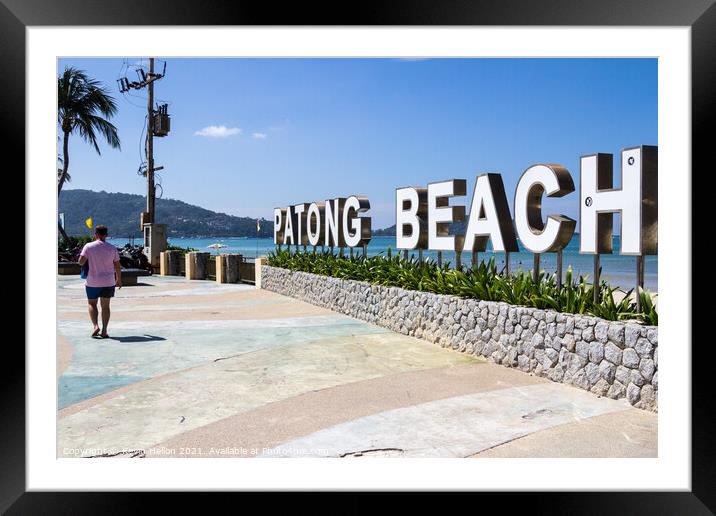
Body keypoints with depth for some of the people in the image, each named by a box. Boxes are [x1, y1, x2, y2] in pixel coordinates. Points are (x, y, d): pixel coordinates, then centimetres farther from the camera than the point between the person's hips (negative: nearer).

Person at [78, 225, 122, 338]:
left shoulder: (88, 246, -7)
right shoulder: (112, 248, -2)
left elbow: (81, 262, -12)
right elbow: (117, 266, 2)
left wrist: (88, 258, 10)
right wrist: (119, 280, 15)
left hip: (93, 282, -1)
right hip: (109, 282, 1)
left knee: (92, 304, 16)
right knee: (105, 306, 10)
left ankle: (95, 326, -1)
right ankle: (104, 331, 7)